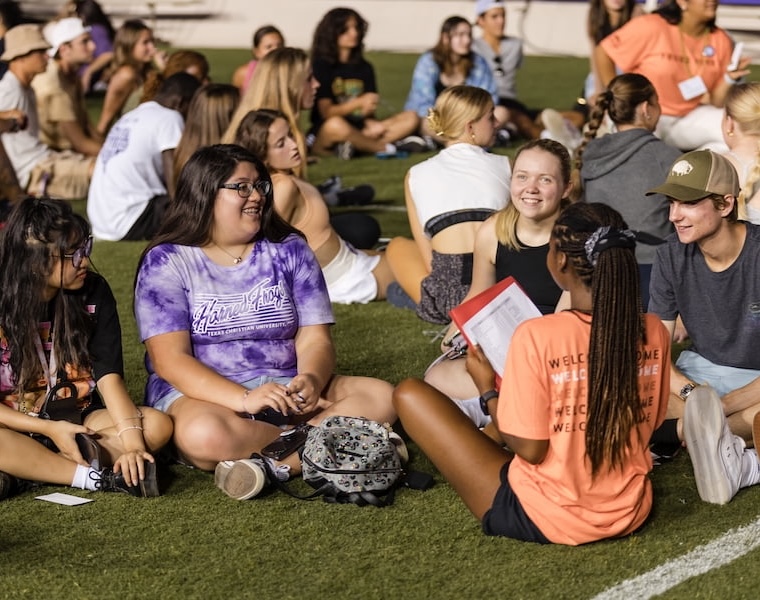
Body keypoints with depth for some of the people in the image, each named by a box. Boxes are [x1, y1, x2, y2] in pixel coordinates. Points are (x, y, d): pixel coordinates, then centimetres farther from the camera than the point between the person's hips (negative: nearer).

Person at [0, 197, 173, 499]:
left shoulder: (94, 293, -3)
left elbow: (109, 377, -11)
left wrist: (132, 442, -26)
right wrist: (50, 429, -21)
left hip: (80, 422, 4)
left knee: (158, 425, -24)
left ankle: (28, 470, -28)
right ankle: (97, 478, -30)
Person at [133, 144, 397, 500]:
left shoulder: (289, 250, 10)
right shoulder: (166, 262, 0)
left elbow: (314, 340, 3)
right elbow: (169, 360, -11)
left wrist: (311, 381, -23)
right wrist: (243, 399, -27)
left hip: (286, 390, 4)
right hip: (202, 394, -4)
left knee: (381, 397, -19)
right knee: (204, 435, -39)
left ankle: (270, 463, -32)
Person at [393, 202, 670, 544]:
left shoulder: (537, 336, -23)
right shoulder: (653, 332, -7)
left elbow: (530, 449, -18)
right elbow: (648, 425, 6)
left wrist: (487, 389, -2)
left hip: (549, 521, -7)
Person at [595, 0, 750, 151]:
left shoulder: (721, 40, -1)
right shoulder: (652, 26, -15)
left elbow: (716, 102, 2)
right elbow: (602, 53, -9)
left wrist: (729, 79, -18)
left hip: (688, 118, 5)